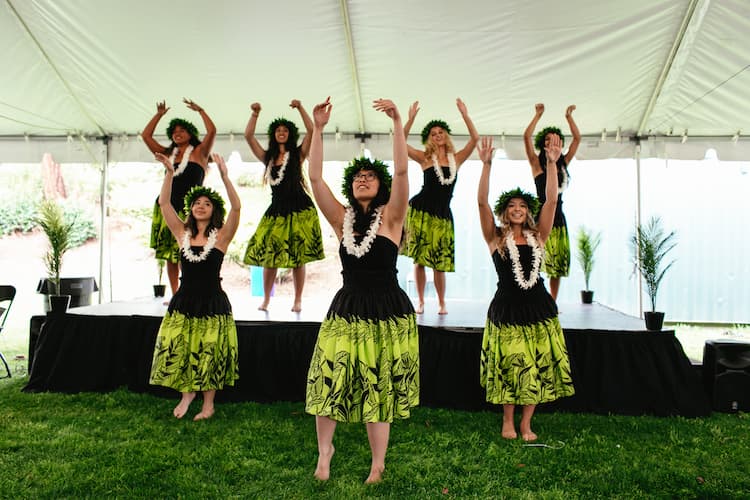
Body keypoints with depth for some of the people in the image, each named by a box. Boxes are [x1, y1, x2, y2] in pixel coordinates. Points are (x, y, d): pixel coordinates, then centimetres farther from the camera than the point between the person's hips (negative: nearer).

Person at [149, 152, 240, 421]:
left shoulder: (221, 235, -5)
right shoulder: (182, 233, 4)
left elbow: (236, 207, -19)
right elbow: (164, 203, -2)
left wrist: (224, 175, -28)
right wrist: (170, 173, -14)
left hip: (212, 303, -3)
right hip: (184, 300, 3)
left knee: (209, 355, 3)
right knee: (176, 351, 1)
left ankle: (208, 404, 22)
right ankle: (187, 394, 27)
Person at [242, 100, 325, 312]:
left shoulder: (298, 154, 7)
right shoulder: (268, 157, 15)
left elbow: (311, 130, -4)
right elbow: (248, 136, 9)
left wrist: (300, 108, -8)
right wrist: (255, 113, 3)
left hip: (300, 210, -3)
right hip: (276, 210, 3)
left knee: (298, 257, 0)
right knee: (268, 256, 0)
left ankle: (298, 301, 10)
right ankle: (266, 299, 14)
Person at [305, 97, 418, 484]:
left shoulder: (390, 217, -3)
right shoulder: (342, 219, 4)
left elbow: (401, 170, -16)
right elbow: (315, 178, -4)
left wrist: (397, 123, -22)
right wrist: (318, 129, -10)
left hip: (387, 312, -2)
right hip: (346, 310, 3)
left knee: (380, 389, 6)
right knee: (328, 379, 0)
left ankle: (377, 466, 23)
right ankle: (324, 450, 26)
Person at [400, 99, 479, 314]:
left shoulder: (456, 158, 10)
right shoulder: (425, 158, 4)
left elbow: (475, 138, 2)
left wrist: (464, 114, -2)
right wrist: (411, 119, -12)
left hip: (443, 215, 2)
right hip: (420, 210, -1)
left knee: (439, 261, 2)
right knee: (419, 259, 2)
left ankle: (442, 303, 18)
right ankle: (420, 301, 14)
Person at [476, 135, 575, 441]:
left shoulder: (537, 235, 6)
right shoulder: (495, 238, 0)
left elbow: (552, 200, -2)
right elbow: (481, 202, -11)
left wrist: (552, 163, -10)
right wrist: (486, 165, -19)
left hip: (538, 306, 3)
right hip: (507, 307, -2)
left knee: (537, 367, 6)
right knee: (509, 366, 6)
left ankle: (526, 423, 22)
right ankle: (508, 422, 25)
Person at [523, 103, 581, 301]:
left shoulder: (563, 163, 13)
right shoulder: (537, 163, 0)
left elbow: (577, 138, 16)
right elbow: (526, 137, -9)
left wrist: (569, 116, 15)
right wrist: (538, 115, -5)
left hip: (559, 217, 5)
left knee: (558, 263, 7)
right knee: (540, 262, -11)